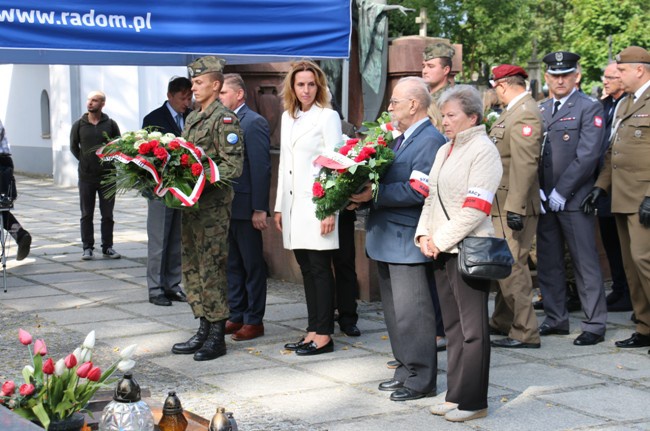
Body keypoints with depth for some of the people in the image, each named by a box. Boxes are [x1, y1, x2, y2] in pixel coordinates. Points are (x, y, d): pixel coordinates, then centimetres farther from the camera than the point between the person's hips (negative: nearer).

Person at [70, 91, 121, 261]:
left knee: (107, 215, 6)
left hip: (107, 176, 0)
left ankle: (107, 247, 14)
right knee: (87, 215, 4)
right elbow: (73, 147, 11)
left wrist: (110, 162, 2)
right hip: (86, 176, 0)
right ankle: (87, 248, 10)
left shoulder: (110, 124, 1)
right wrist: (85, 160, 6)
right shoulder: (79, 124, 1)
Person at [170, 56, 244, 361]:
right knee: (191, 268, 12)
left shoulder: (224, 119, -11)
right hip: (191, 205, 9)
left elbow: (234, 167, -16)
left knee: (212, 270, -5)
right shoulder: (191, 119, 17)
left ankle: (217, 337, 2)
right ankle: (204, 330, 20)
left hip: (214, 207, -9)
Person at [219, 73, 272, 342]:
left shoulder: (254, 123, -12)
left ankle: (254, 320, 11)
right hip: (226, 207, 8)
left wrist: (259, 209, -19)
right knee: (233, 265, 14)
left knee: (253, 265, 3)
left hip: (246, 208, -8)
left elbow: (261, 168, -16)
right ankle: (236, 316, 23)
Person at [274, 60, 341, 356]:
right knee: (306, 269, 10)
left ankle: (324, 336, 0)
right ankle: (312, 331, 15)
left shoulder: (328, 117, -5)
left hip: (316, 202, -7)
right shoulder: (288, 117, 15)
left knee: (320, 269, -4)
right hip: (294, 203, 7)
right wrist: (279, 206, 15)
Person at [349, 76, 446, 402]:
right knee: (394, 311, 16)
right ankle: (406, 369, 26)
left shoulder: (430, 141, -13)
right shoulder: (400, 140, 18)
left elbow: (419, 190, -23)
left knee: (411, 312, -6)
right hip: (386, 239, 10)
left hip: (408, 241, -10)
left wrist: (376, 194, -23)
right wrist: (363, 197, 3)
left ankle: (421, 378, 3)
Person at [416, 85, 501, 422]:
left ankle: (472, 401, 6)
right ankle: (456, 395, 18)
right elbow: (432, 195, 17)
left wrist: (441, 240, -14)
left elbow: (476, 208, -16)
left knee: (472, 328, -1)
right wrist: (424, 235, 1)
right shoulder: (445, 151, 16)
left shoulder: (483, 150, -9)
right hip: (441, 251, 8)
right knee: (452, 327, 11)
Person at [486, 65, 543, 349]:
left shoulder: (525, 114, -17)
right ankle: (502, 322, 31)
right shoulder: (512, 112, 15)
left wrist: (515, 208, -26)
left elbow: (525, 165, -24)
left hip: (514, 206, -10)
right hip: (501, 205, 10)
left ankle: (525, 333, 1)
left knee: (512, 267, -6)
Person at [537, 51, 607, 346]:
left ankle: (594, 325, 4)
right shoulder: (540, 111, 14)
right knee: (548, 263, 10)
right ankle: (556, 320, 21)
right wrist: (538, 190, 0)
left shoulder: (590, 108, -4)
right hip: (544, 200, 6)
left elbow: (588, 156, -13)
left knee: (585, 264, -2)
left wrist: (561, 192, -15)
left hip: (574, 200, -6)